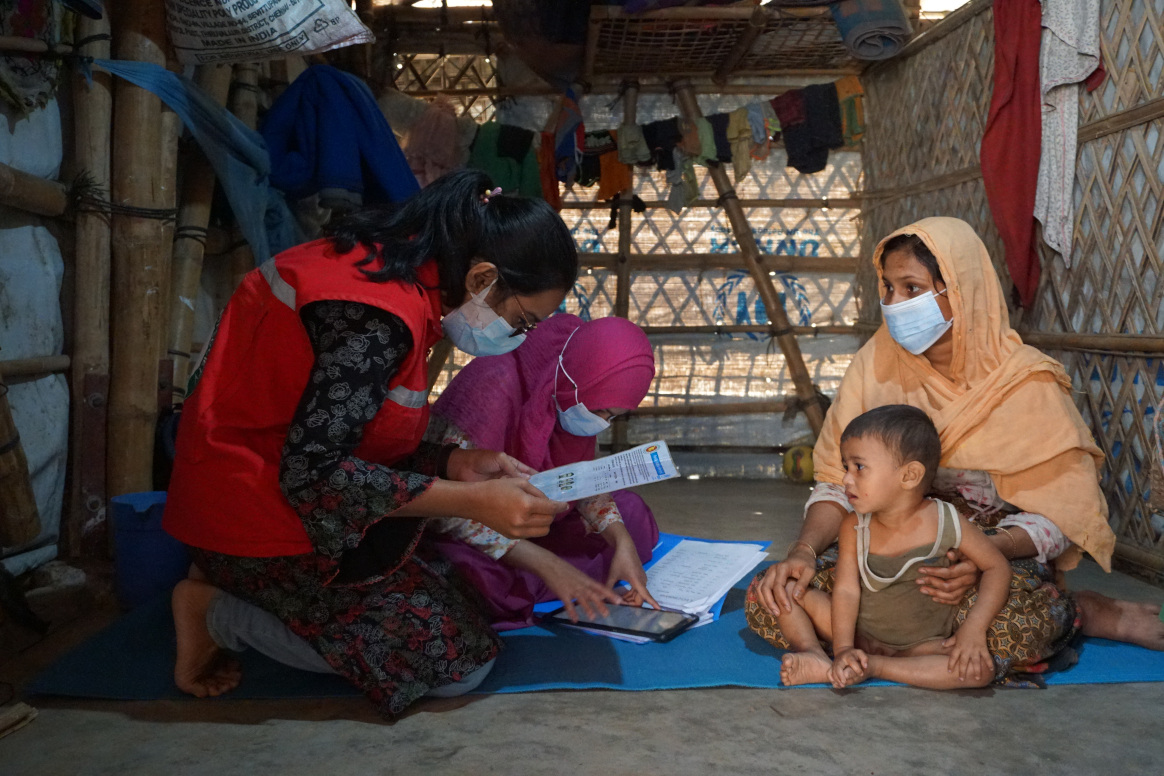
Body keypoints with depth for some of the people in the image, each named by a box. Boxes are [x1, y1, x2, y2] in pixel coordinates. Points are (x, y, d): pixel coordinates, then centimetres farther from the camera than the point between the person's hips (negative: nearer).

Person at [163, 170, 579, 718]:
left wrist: (456, 465, -3)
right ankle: (218, 613, -3)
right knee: (458, 658, -9)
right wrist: (471, 501, -24)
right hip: (261, 521, -10)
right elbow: (311, 474, -27)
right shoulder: (379, 317, -26)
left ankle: (243, 587, 9)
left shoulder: (385, 263, 5)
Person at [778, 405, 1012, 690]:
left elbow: (997, 567, -8)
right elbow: (846, 590, -14)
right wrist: (843, 648, -26)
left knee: (981, 670, -30)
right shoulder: (854, 527, -11)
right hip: (860, 634, 1)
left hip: (926, 643, -1)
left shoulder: (945, 522, -16)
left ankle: (872, 666, -26)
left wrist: (974, 628, -20)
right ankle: (817, 658, -26)